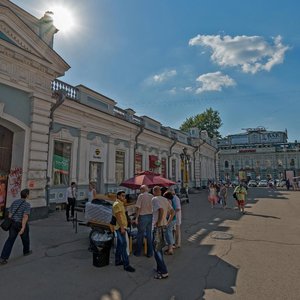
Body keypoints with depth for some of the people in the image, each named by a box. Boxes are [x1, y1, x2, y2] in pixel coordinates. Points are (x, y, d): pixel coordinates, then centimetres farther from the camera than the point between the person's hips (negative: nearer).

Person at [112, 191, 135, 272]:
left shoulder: (120, 204, 16)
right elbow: (118, 217, -23)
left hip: (121, 227, 11)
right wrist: (122, 227, -24)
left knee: (119, 244, 17)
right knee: (123, 245, -10)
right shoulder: (117, 204, -16)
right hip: (120, 227, -10)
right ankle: (126, 265, -7)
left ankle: (118, 261, 27)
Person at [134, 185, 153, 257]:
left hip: (143, 216, -4)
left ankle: (138, 252, 20)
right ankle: (150, 253, 18)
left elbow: (138, 208, -14)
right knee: (149, 235, 13)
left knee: (140, 235, 10)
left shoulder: (141, 196, -9)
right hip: (151, 216, 4)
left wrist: (136, 218, -8)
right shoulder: (152, 196, 3)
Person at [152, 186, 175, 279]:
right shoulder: (165, 199, 10)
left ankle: (164, 272, 6)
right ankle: (160, 268, 32)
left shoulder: (154, 199, -14)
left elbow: (161, 210, -30)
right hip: (164, 225, 8)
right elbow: (172, 212, 14)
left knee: (156, 249, 1)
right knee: (159, 248, 21)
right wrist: (168, 222, 14)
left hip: (158, 226, -8)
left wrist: (158, 222, -21)